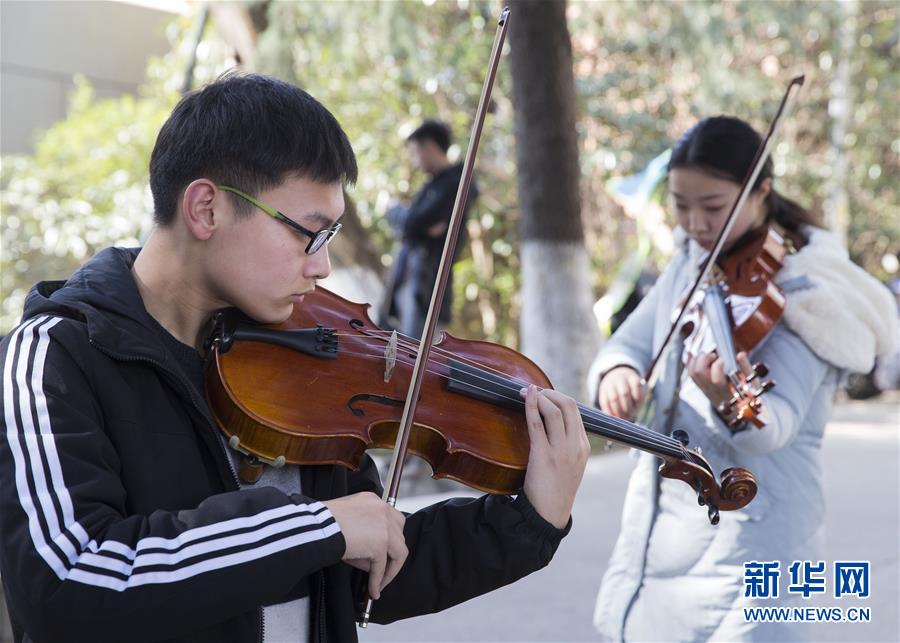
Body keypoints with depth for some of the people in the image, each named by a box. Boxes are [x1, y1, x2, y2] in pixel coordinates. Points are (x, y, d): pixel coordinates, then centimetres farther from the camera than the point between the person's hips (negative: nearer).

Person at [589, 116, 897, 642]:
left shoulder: (802, 285, -14)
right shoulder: (690, 263, 7)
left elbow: (775, 427, -25)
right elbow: (631, 342, 3)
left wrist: (732, 403, -47)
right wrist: (617, 369, -20)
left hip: (747, 535, -7)